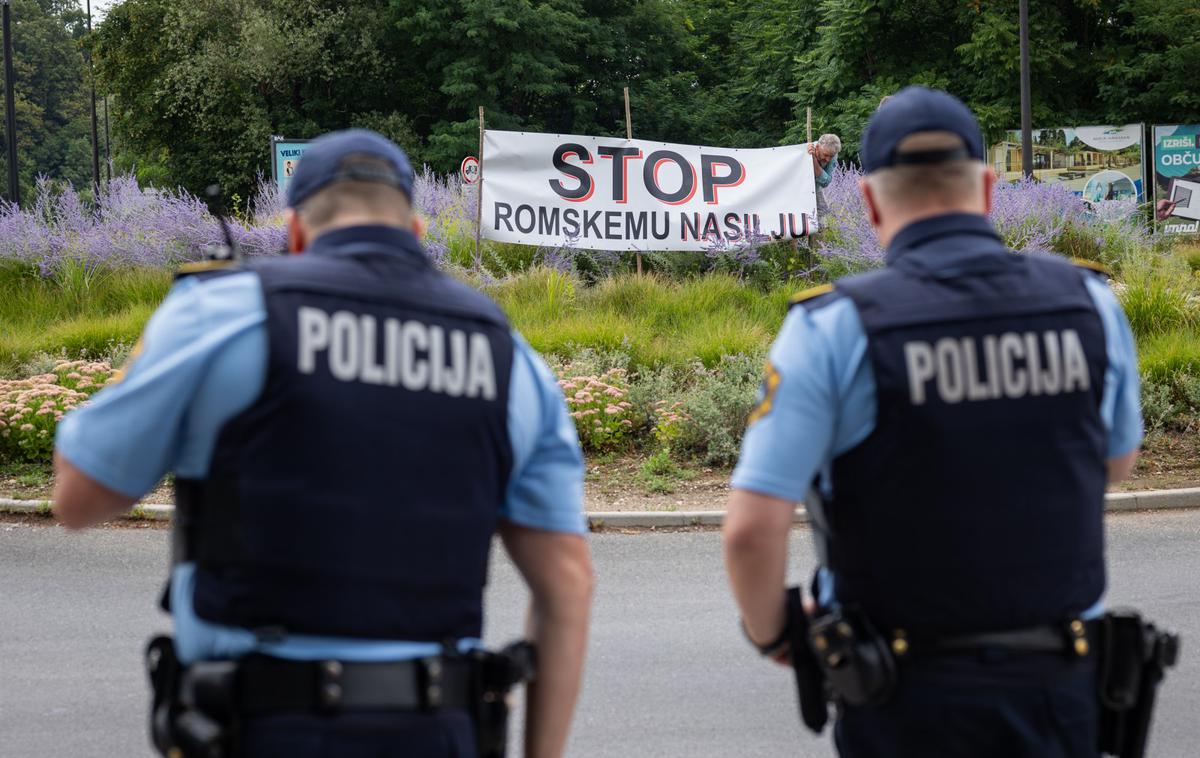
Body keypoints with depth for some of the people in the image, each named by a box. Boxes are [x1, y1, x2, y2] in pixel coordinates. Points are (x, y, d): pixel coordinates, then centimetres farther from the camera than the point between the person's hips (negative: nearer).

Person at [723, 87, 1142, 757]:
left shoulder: (834, 329, -14)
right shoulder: (1088, 303, -3)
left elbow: (753, 527, -18)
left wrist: (769, 632, 1)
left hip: (909, 695, -2)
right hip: (1059, 681, 3)